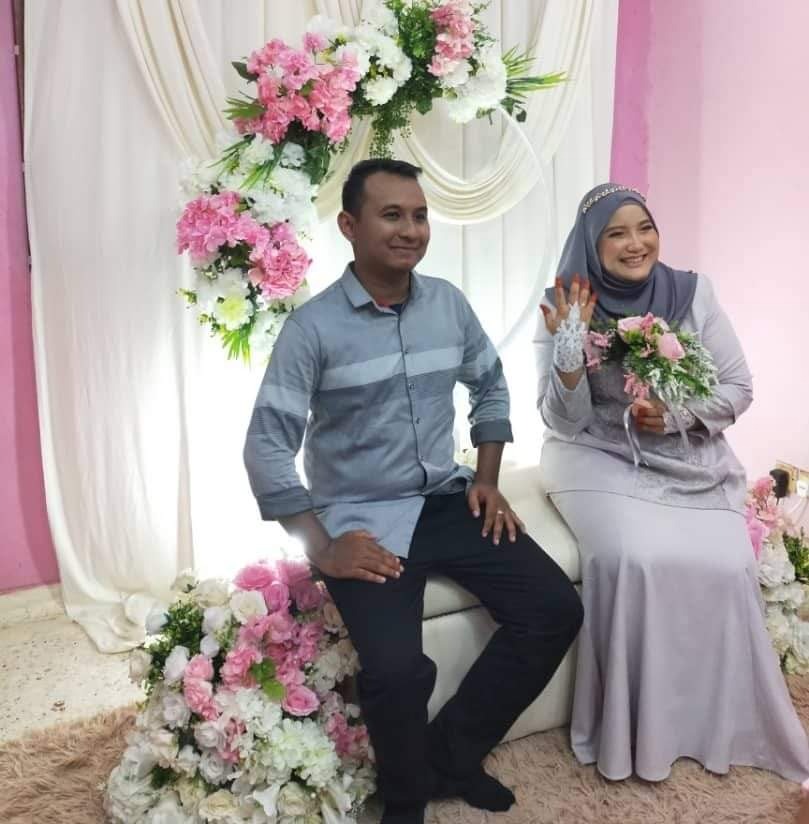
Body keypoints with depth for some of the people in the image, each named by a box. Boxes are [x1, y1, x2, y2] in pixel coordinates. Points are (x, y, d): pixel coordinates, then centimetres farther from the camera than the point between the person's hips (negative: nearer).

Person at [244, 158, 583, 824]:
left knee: (556, 609, -7)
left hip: (447, 501, 6)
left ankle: (452, 751, 13)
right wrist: (323, 548, -18)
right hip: (362, 519, -5)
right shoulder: (312, 327, -12)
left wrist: (487, 480, 7)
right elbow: (267, 447, -13)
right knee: (398, 668, -26)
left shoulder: (448, 303, 4)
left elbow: (491, 386, 18)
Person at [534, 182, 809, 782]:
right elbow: (564, 424, -8)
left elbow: (739, 388, 3)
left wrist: (677, 414, -14)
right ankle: (631, 728, -7)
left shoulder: (694, 293, 0)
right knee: (633, 560, -29)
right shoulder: (567, 307, -4)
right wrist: (569, 350, -23)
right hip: (600, 459, -2)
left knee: (723, 566, -22)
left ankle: (722, 724, 4)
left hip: (690, 459, 2)